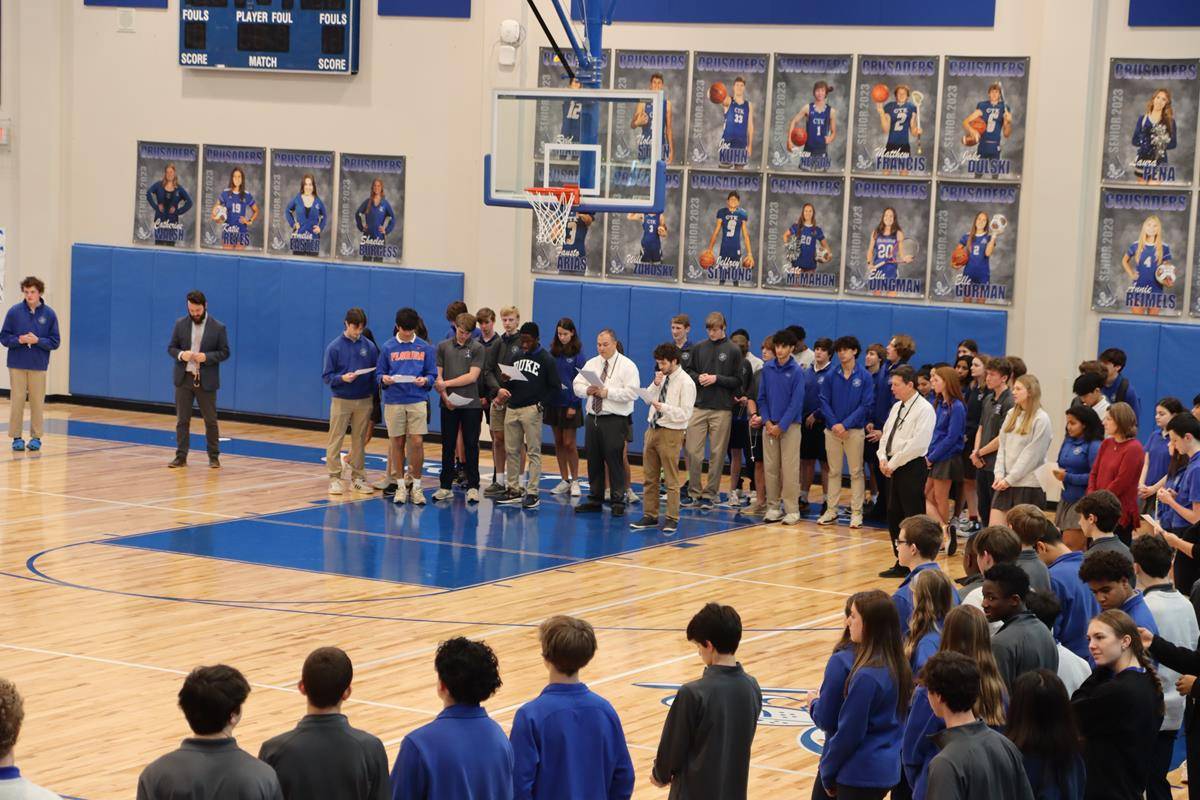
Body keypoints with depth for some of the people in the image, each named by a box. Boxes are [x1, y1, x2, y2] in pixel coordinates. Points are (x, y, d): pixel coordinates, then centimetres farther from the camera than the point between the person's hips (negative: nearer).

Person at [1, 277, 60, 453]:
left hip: (39, 366, 0)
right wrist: (18, 340, -15)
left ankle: (36, 437, 12)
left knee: (37, 402, 2)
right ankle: (16, 437, 8)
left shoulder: (49, 314, 0)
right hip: (17, 365, 0)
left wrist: (38, 341, -14)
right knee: (17, 401, 1)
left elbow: (55, 342, 2)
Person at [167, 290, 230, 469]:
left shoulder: (218, 327, -4)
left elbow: (224, 352, -2)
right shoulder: (180, 324, 3)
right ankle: (181, 457, 9)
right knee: (182, 420, 4)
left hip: (206, 381, -2)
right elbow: (171, 348, 6)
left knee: (210, 420, 4)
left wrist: (206, 357, -19)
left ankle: (214, 457, 15)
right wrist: (181, 354, -16)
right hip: (184, 379, 2)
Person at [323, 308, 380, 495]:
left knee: (359, 441, 9)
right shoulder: (334, 347, -5)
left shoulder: (369, 346, 2)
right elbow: (327, 376, -3)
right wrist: (342, 378, -22)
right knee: (336, 440, -1)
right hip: (341, 400, -2)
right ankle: (334, 478, 5)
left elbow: (376, 372, 6)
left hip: (364, 401, 2)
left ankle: (357, 478, 16)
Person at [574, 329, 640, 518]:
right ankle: (595, 500, 20)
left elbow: (632, 392, -16)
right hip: (593, 418, 6)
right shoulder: (591, 364, 12)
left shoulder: (627, 366, -5)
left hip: (615, 420, -6)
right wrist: (587, 390, -12)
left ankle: (618, 502, 4)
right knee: (593, 461, 10)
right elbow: (577, 385, 10)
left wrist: (607, 392, -20)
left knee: (614, 461, -4)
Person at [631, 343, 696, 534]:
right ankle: (650, 515, 21)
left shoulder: (685, 382, -12)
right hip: (653, 430, 8)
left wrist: (663, 407, -26)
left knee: (671, 479, -2)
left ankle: (672, 519, 5)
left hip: (670, 433, -8)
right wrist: (656, 384, -6)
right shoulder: (662, 377, 10)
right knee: (650, 477, 13)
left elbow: (685, 413, -17)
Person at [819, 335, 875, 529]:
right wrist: (834, 424, -11)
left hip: (855, 430, -3)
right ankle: (831, 511, 14)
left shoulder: (864, 377, -3)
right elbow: (824, 402, 3)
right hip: (833, 430, 3)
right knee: (833, 471, 8)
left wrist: (846, 424, -15)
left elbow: (866, 405, -7)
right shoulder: (831, 376, 4)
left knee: (856, 472, 1)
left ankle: (856, 512, 5)